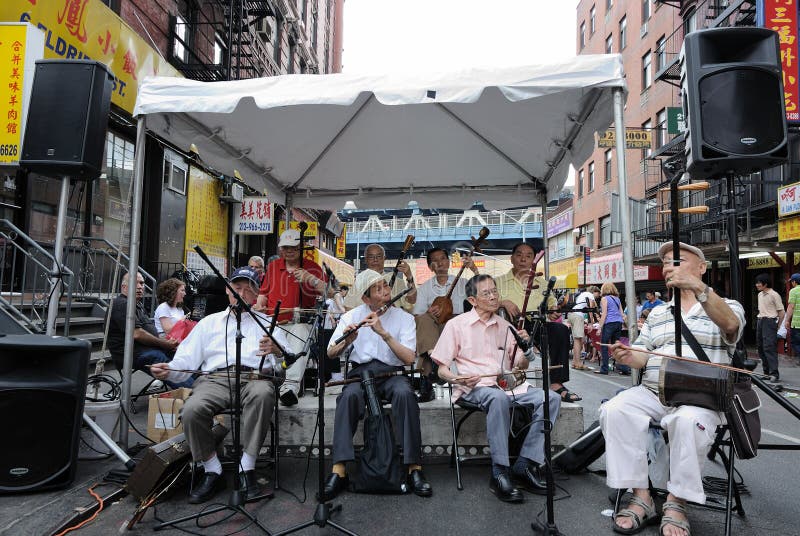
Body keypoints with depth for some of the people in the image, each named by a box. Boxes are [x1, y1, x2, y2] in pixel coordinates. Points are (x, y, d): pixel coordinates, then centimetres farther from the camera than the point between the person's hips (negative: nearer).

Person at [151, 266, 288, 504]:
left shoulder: (266, 322, 21)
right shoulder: (209, 322, 27)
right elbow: (187, 359, 18)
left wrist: (277, 351, -17)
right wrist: (169, 370, -4)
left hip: (254, 377, -1)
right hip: (215, 379, 2)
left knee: (263, 394, -37)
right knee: (191, 410, -30)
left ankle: (246, 468, -26)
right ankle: (212, 471, -9)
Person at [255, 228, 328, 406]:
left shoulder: (311, 267, 7)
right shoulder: (273, 266, 21)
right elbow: (263, 292, 28)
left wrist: (310, 278, -21)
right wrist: (259, 306, 6)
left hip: (299, 323, -3)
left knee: (299, 341, -37)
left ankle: (291, 386, -48)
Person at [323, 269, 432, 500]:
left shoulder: (404, 317, 2)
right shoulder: (351, 316, 7)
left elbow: (409, 358, -9)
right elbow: (330, 354, 5)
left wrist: (384, 333, -20)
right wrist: (346, 341, -17)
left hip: (392, 373, 0)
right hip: (360, 371, 1)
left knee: (405, 394, -34)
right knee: (349, 396, -33)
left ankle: (414, 468, -26)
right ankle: (339, 470, -29)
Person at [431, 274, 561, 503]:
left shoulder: (505, 326, 17)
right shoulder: (457, 325, 3)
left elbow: (521, 366, 19)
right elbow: (442, 370, 2)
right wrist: (458, 378, -20)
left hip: (507, 384, 5)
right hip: (475, 387, -5)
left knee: (551, 398, -17)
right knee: (498, 398, -38)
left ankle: (525, 465, -15)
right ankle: (500, 472, -28)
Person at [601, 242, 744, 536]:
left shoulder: (727, 306, 8)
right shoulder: (657, 313, 21)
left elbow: (730, 325, -19)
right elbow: (642, 356, 12)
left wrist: (697, 286, -33)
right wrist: (627, 356, -13)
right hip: (651, 393, 4)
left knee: (689, 421, -38)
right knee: (614, 410, -25)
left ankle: (677, 504, -18)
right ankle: (641, 498, -17)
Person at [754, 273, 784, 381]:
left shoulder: (774, 295, -9)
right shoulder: (760, 294, 15)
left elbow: (781, 312, -8)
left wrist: (777, 326, -6)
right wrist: (759, 321, 15)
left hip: (770, 321, -8)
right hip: (760, 321, 8)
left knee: (769, 347, -13)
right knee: (760, 347, 9)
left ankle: (774, 373, -11)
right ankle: (766, 372, 17)